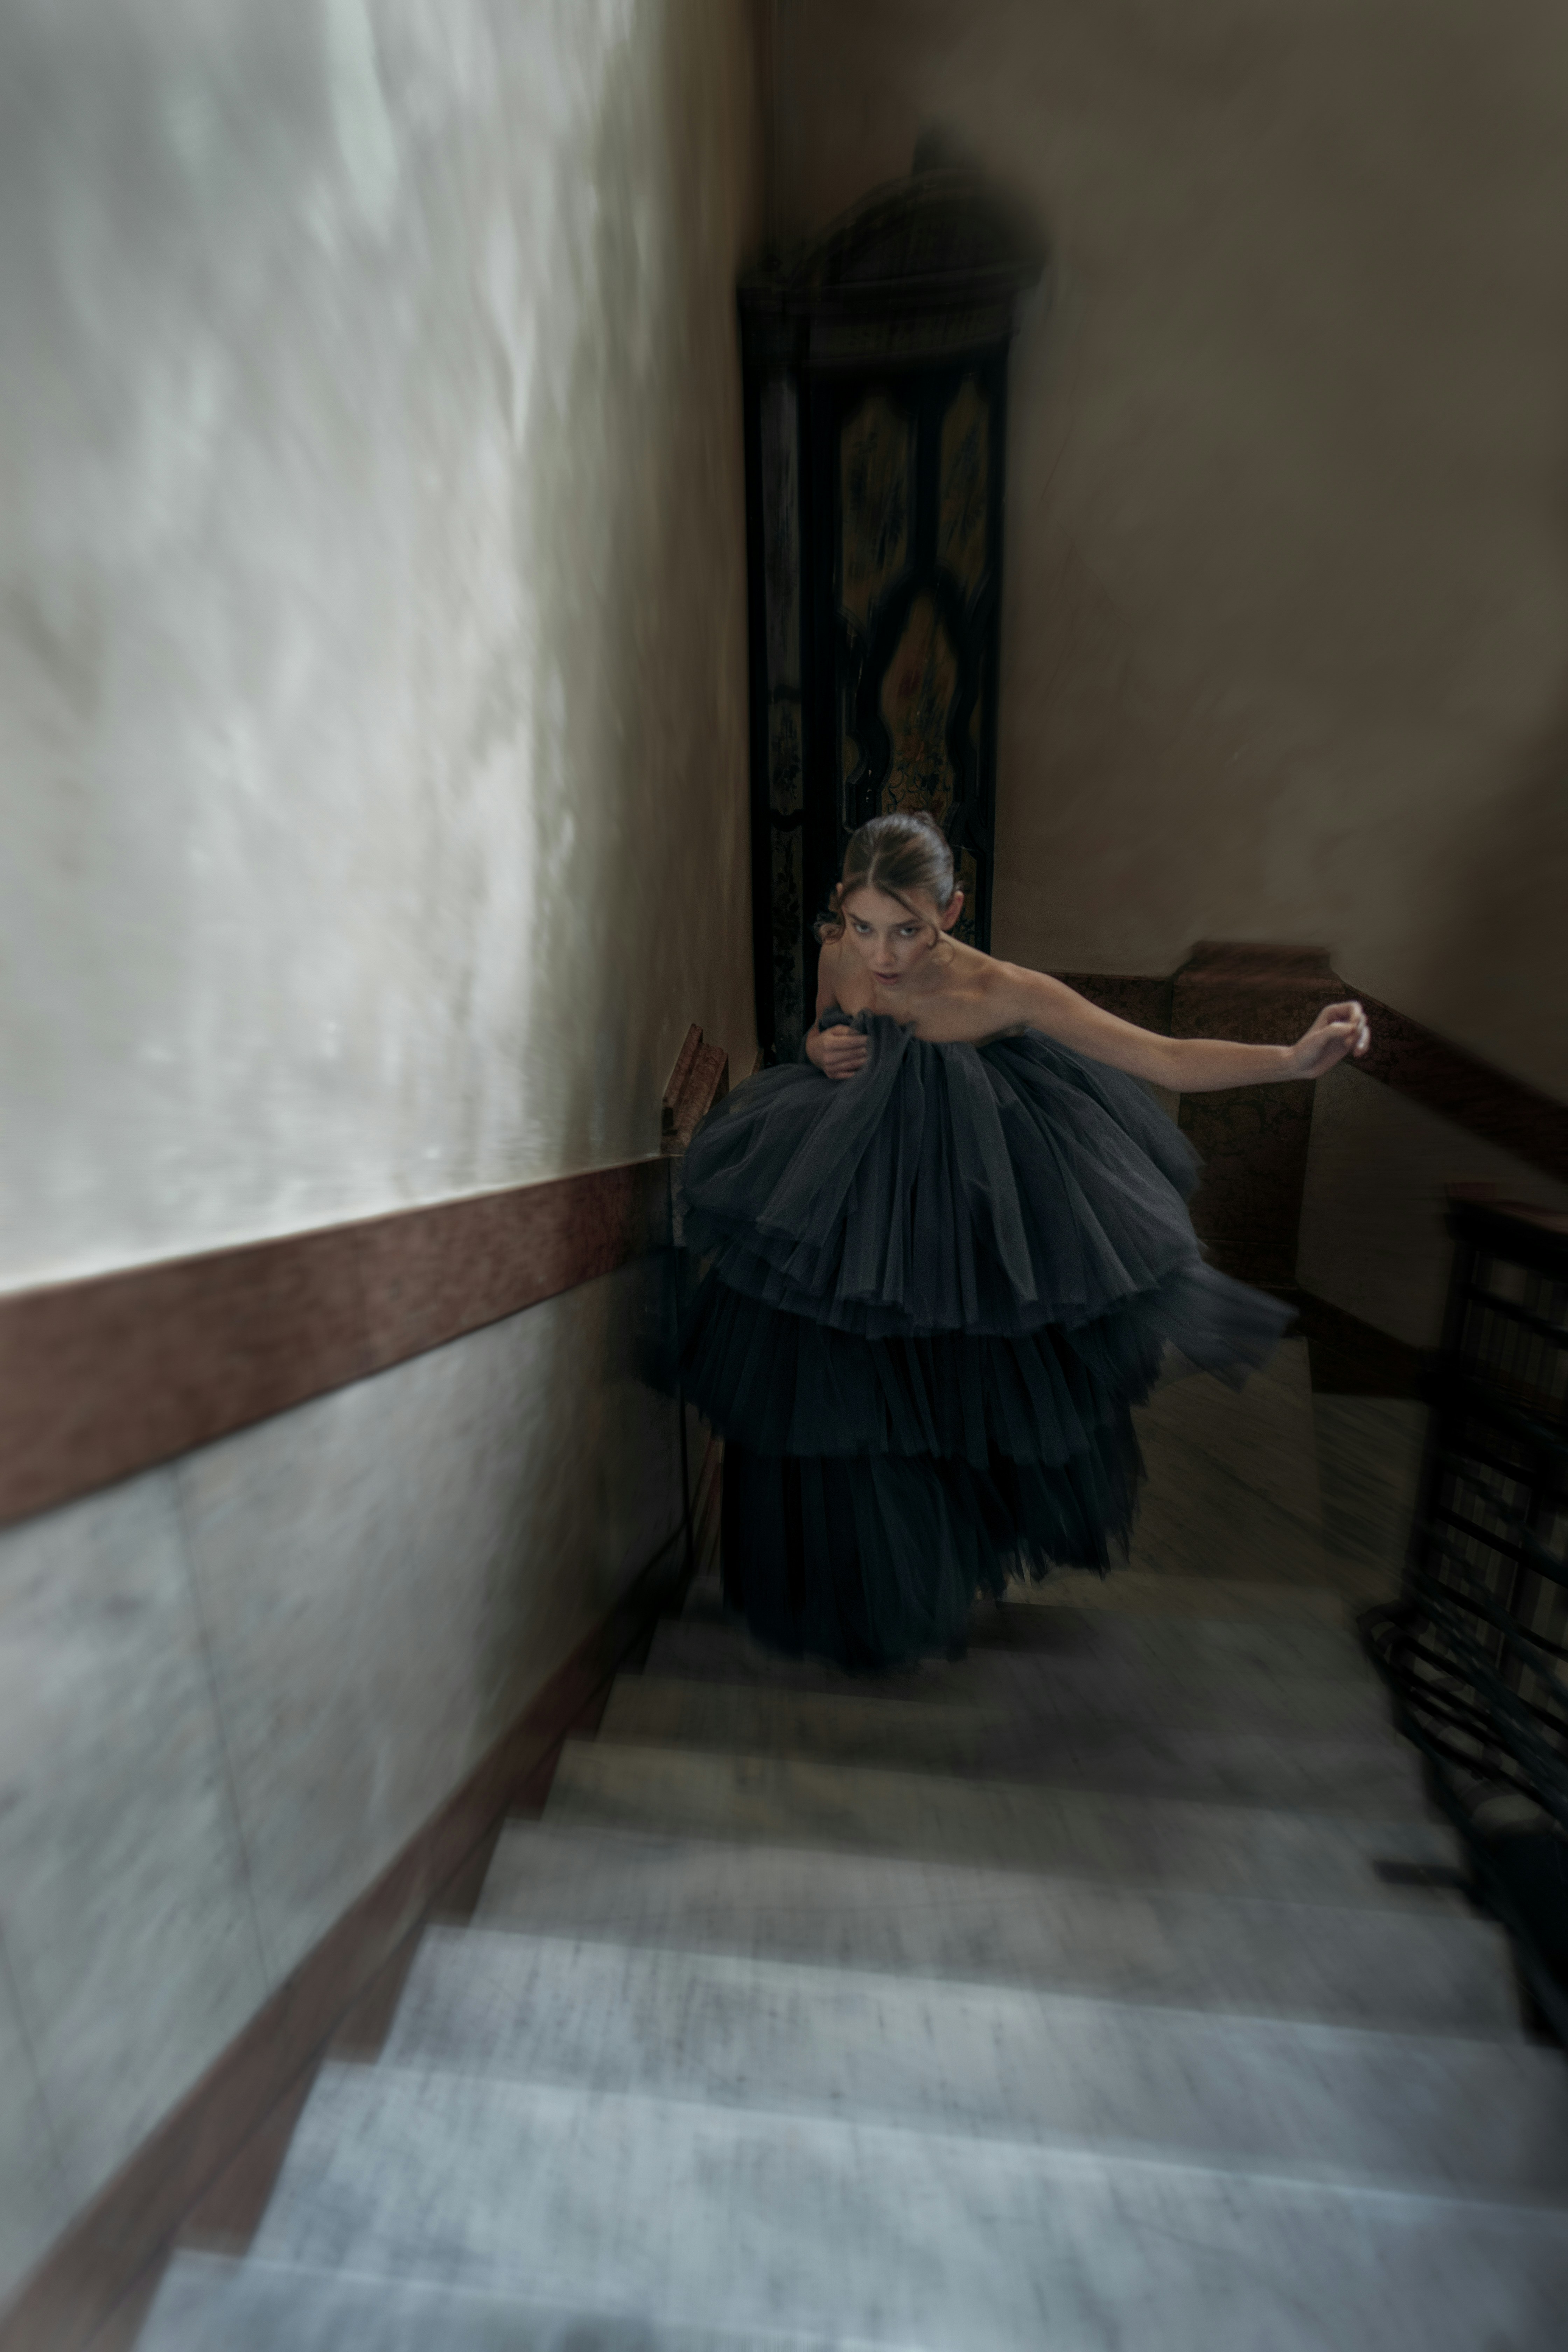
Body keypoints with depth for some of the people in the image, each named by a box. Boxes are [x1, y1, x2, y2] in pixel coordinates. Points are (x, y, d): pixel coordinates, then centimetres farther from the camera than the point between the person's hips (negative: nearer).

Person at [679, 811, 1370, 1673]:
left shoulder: (999, 991, -22)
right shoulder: (837, 954, -8)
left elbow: (1169, 1060, -21)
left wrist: (1297, 1058, -38)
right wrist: (823, 1049, -11)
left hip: (951, 1213, -3)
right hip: (845, 1199, 4)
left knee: (954, 1401, 16)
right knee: (832, 1404, 16)